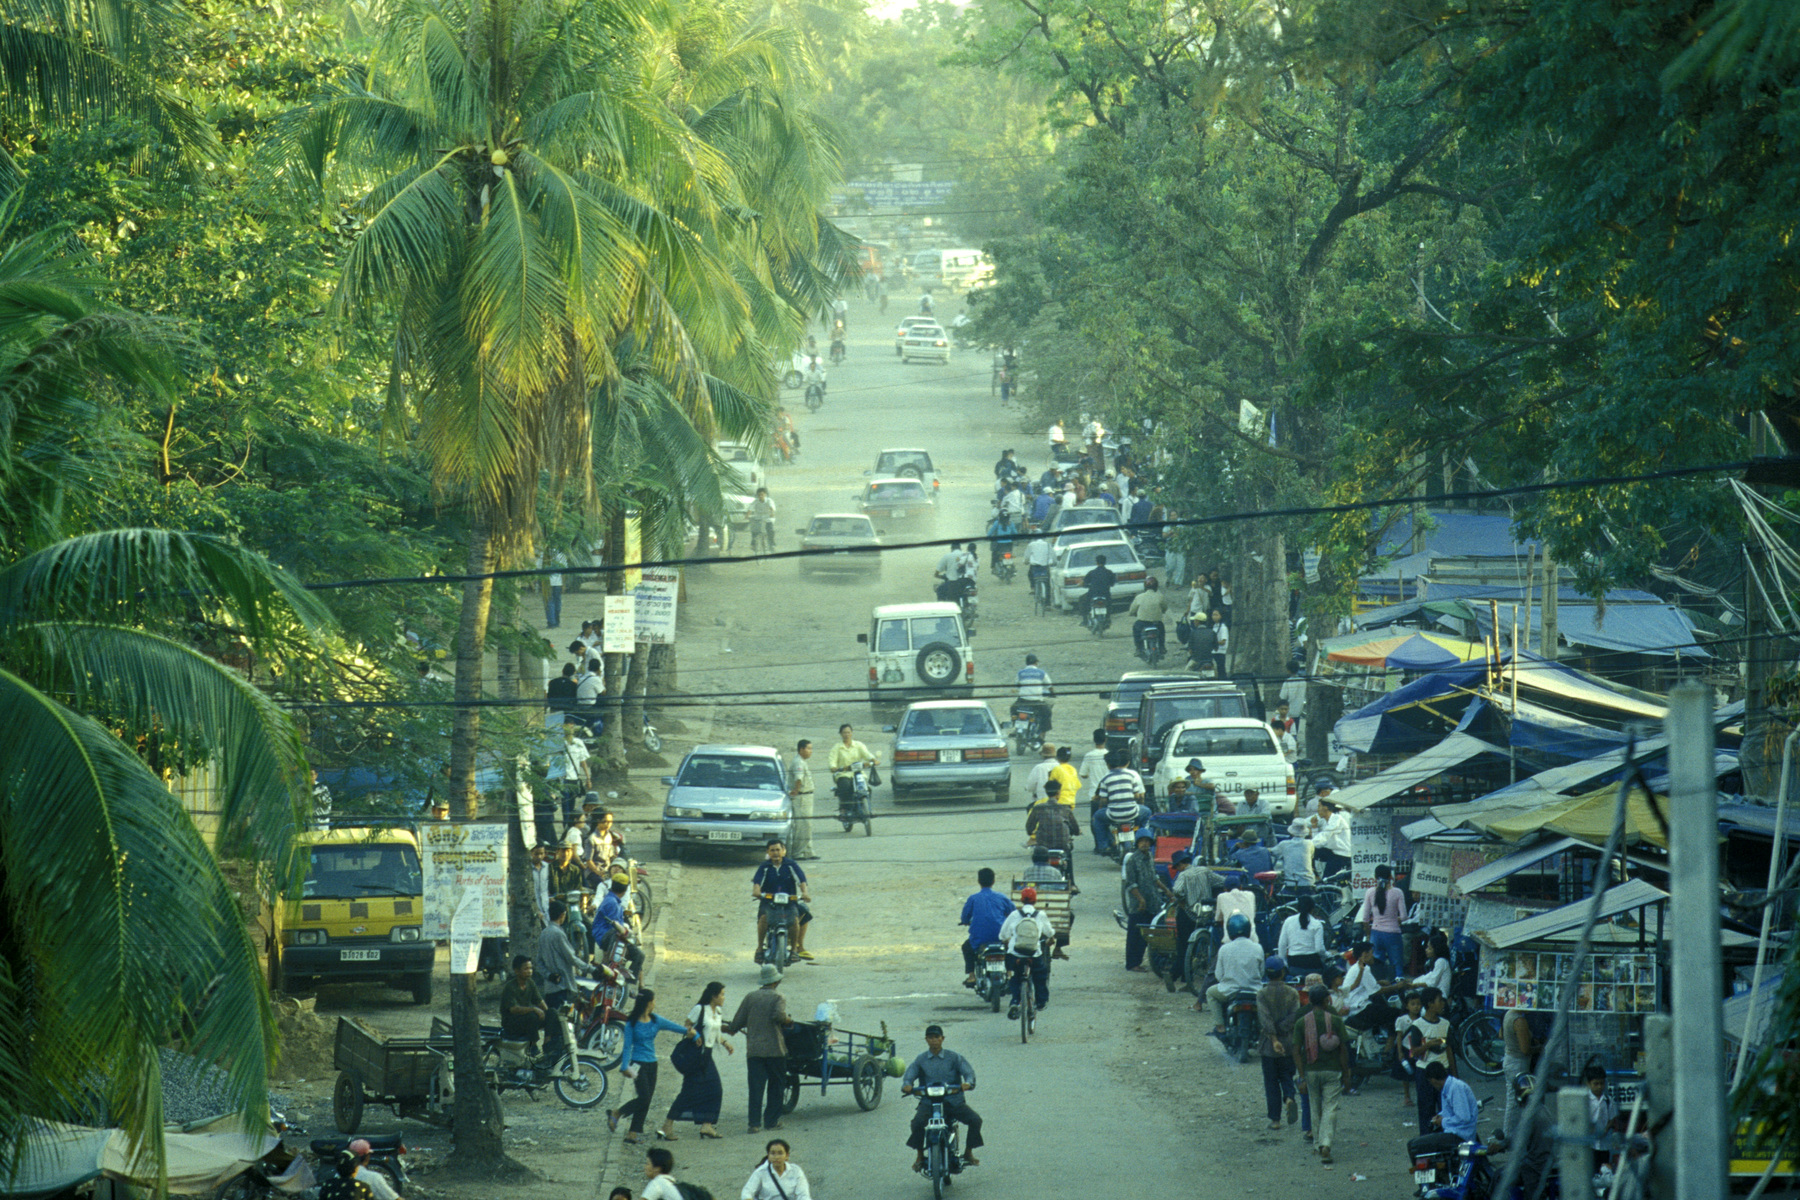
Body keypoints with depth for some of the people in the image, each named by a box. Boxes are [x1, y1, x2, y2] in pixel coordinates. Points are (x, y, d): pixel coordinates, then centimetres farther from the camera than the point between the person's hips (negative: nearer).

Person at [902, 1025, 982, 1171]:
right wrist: (906, 1085, -26)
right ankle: (919, 1156, -9)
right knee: (917, 1122, -30)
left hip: (954, 1101, 0)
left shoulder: (954, 1057, 7)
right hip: (928, 1102, 0)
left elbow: (968, 1071, -4)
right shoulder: (921, 1060, 10)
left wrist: (968, 1083, -27)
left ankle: (968, 1152, 0)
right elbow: (909, 1074, -1)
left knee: (975, 1120, -20)